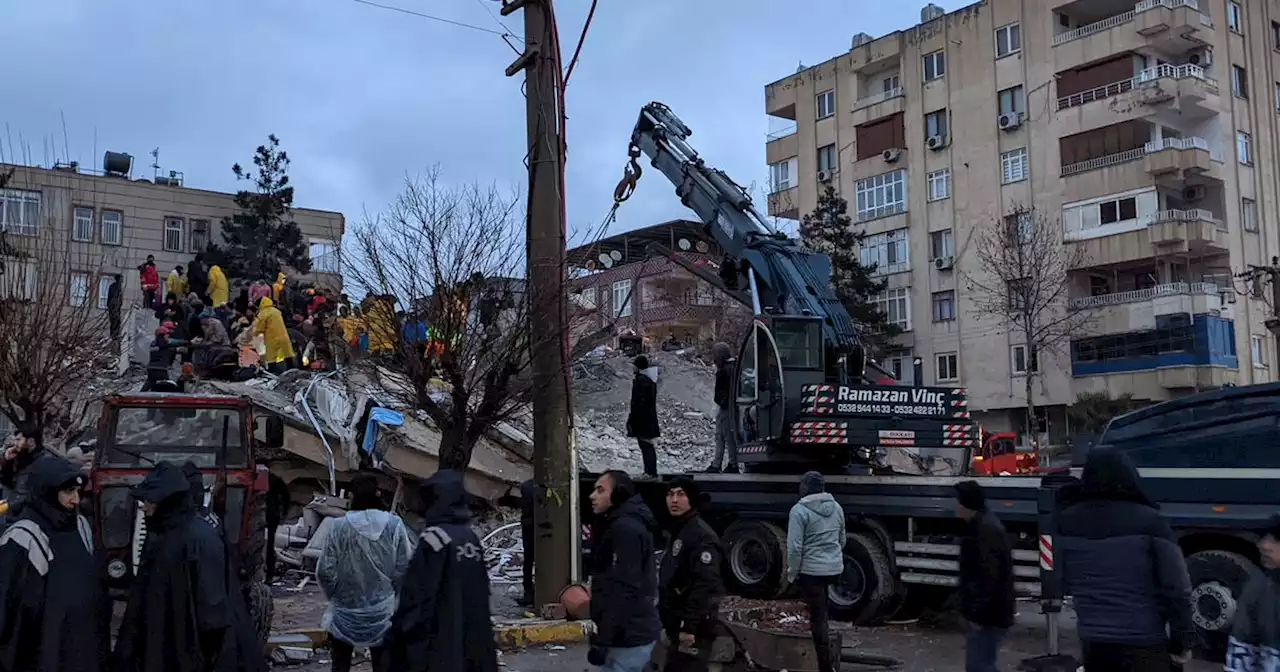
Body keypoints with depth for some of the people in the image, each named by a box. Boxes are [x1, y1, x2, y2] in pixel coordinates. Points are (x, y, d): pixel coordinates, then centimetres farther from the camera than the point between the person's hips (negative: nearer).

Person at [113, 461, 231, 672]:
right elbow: (141, 594, 17)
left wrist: (205, 653, -18)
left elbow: (211, 600, -19)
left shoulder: (200, 538, -18)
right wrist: (127, 645, 17)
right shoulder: (158, 535, 10)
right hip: (154, 647, 8)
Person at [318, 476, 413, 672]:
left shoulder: (339, 526, -14)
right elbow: (404, 568, -9)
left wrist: (335, 594, 10)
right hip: (383, 612, 0)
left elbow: (325, 571, -9)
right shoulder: (394, 525, -12)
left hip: (345, 612, 0)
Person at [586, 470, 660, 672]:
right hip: (634, 634, 11)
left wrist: (602, 640, -23)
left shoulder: (625, 528, -17)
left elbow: (623, 590, -24)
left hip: (627, 639, -11)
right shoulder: (620, 525, 16)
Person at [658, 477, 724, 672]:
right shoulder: (679, 530, 15)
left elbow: (705, 584, -26)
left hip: (693, 628, -10)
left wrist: (690, 626, -27)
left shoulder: (701, 535, -17)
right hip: (678, 625, 10)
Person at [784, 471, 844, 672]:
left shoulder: (800, 510, -13)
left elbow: (794, 547, -17)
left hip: (811, 571, -7)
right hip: (835, 569, 7)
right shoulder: (836, 507, 9)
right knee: (821, 614, 27)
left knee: (818, 619, 1)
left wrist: (791, 573, -6)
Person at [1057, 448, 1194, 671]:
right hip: (1143, 643, -4)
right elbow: (1175, 586, -10)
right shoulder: (1148, 521, -13)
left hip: (1092, 641, 4)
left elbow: (1060, 581, 12)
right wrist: (1182, 640, 0)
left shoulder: (1067, 522, -1)